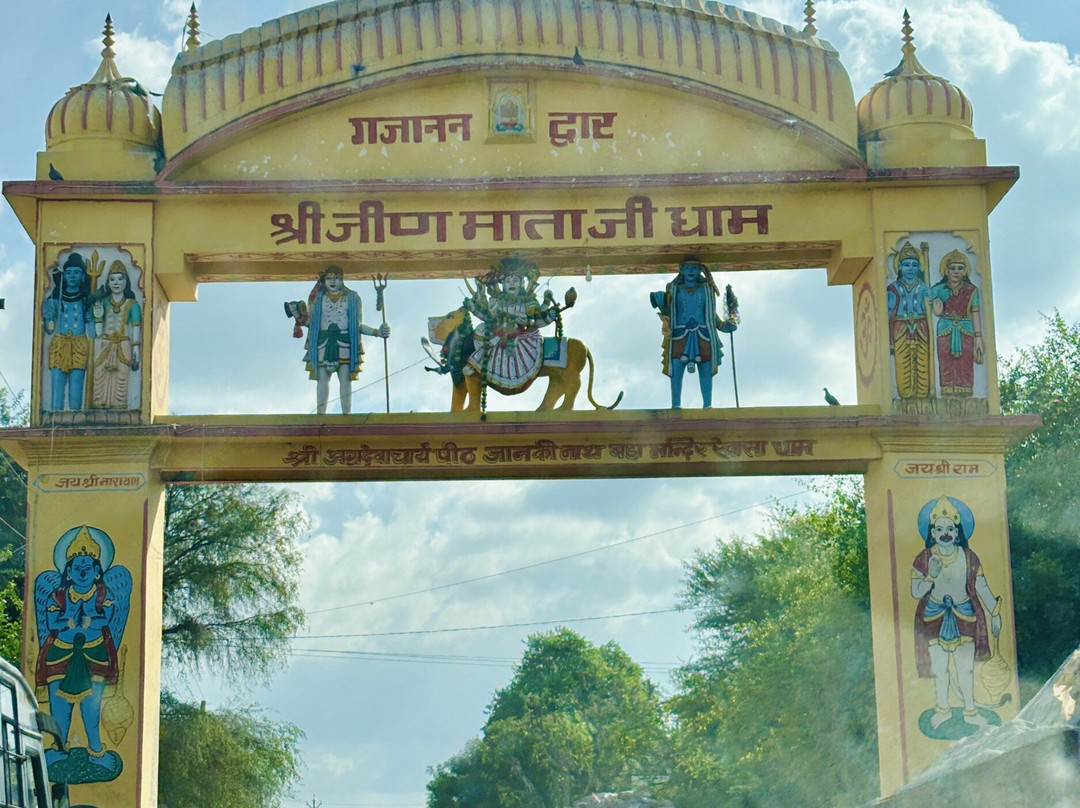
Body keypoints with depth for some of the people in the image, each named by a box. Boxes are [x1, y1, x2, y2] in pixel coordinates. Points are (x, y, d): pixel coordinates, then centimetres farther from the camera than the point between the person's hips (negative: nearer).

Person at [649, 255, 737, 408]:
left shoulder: (707, 289, 16)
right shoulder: (673, 289, 15)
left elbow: (711, 313, 18)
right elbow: (667, 312, 12)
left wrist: (724, 325, 6)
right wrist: (660, 302, -6)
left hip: (703, 336, 1)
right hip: (679, 336, -1)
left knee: (706, 372, -2)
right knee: (676, 369, -10)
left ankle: (707, 405, 2)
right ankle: (676, 405, -10)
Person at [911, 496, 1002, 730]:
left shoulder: (968, 557, -4)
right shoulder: (924, 559, -6)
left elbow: (982, 587, 2)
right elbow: (916, 592, -9)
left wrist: (994, 613, 1)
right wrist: (931, 577, -26)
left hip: (964, 616, 0)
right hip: (935, 617, 0)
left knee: (966, 668, 5)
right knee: (939, 668, 9)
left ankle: (970, 710, 20)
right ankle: (943, 709, 27)